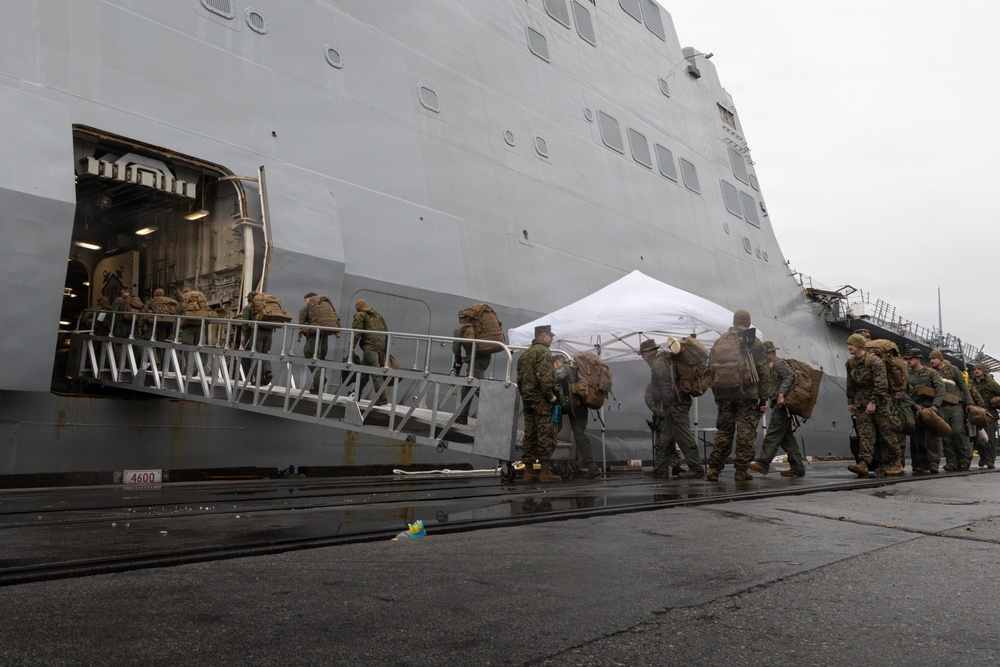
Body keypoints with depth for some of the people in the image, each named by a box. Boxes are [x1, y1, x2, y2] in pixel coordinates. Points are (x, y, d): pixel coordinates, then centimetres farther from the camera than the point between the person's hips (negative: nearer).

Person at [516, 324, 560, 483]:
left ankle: (529, 470, 10)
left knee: (530, 435, 9)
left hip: (527, 399, 9)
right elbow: (544, 376, -20)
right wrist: (550, 395, -15)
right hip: (541, 399, -9)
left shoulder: (525, 354, 20)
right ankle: (545, 471, -8)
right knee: (546, 435, -7)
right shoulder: (543, 351, -8)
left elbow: (519, 378, 18)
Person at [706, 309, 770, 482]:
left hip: (723, 394, 4)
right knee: (746, 432, 3)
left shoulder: (719, 342, 11)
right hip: (747, 394, -4)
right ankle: (741, 470, 2)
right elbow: (764, 372, -3)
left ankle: (714, 468, 6)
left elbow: (710, 370, 12)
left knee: (723, 430, 11)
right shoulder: (753, 343, -1)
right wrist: (764, 395, 2)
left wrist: (717, 393, 17)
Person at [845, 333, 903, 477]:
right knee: (865, 434, -4)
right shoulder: (850, 363, 7)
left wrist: (873, 402, -21)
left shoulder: (874, 361, -15)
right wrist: (850, 402, 14)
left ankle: (895, 464, 13)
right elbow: (850, 385, 16)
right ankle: (863, 464, -14)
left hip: (879, 402, -6)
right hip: (862, 403, 6)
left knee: (887, 433, 2)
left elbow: (880, 384, -18)